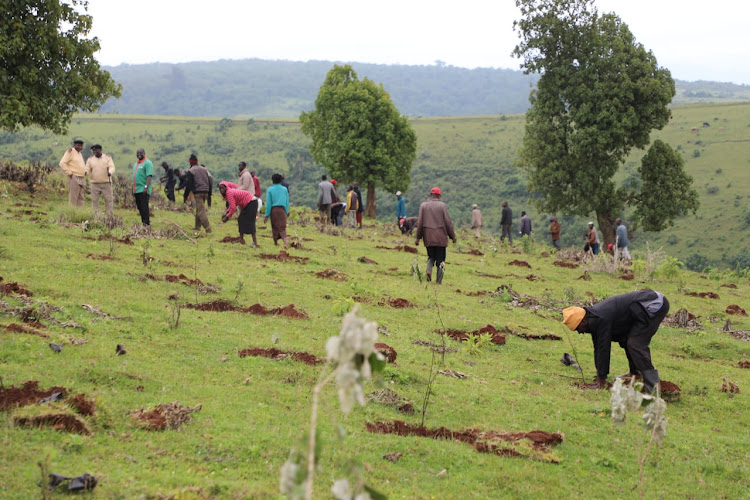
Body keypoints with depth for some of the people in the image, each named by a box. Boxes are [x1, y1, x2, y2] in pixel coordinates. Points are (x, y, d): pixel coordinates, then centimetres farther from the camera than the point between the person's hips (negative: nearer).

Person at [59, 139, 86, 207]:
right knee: (73, 198, -9)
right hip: (74, 178, -8)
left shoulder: (80, 154, 19)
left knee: (80, 198, 6)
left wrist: (85, 173, 17)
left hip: (82, 178, 8)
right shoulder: (70, 151, -6)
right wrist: (69, 173, -15)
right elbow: (62, 163, -13)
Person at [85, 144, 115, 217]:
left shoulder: (107, 157, 2)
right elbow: (87, 170, 5)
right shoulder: (90, 159, 7)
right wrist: (86, 172, -20)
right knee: (94, 201, -2)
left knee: (108, 200, -2)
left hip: (106, 183, -1)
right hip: (95, 184, 2)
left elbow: (112, 167, -8)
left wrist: (110, 172, -31)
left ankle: (110, 217, 1)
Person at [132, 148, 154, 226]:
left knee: (144, 207, -11)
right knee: (139, 207, 10)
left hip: (143, 190, -8)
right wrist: (133, 188, 20)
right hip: (136, 189, 8)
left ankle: (146, 222, -11)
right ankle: (143, 221, 16)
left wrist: (146, 187, -25)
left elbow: (149, 176, -16)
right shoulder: (136, 164, 20)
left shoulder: (147, 163, -7)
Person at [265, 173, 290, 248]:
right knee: (282, 227, -1)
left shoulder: (270, 190, -3)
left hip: (273, 210, -1)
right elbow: (287, 202, 7)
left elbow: (268, 203, -4)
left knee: (274, 227, 15)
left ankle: (276, 242, 25)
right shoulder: (285, 189, 4)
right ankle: (285, 242, -23)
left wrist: (267, 216, 0)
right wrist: (286, 212, 16)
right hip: (282, 210, 1)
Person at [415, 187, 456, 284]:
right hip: (441, 238, -2)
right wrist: (452, 236, 5)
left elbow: (420, 222, 2)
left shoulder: (423, 205, 3)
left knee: (431, 256, 18)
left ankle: (429, 269, -11)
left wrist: (418, 238, 7)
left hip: (428, 237, 2)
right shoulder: (442, 205, -3)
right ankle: (439, 280, 1)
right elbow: (448, 222, -3)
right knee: (440, 258, 5)